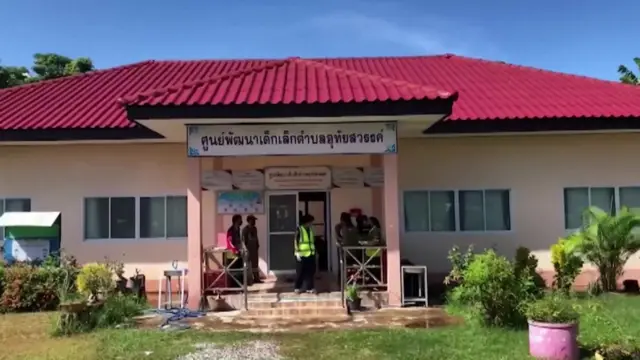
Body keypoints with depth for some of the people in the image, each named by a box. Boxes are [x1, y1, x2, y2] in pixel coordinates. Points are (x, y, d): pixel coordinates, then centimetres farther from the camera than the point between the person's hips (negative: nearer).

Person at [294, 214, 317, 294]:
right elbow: (295, 241, -9)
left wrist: (314, 251, 16)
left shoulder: (310, 229, 12)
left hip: (310, 254, 6)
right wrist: (297, 252, -16)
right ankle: (297, 288, 14)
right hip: (301, 254, -6)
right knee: (300, 272, 2)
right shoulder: (299, 229, -7)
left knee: (310, 272, 5)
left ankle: (310, 288, 12)